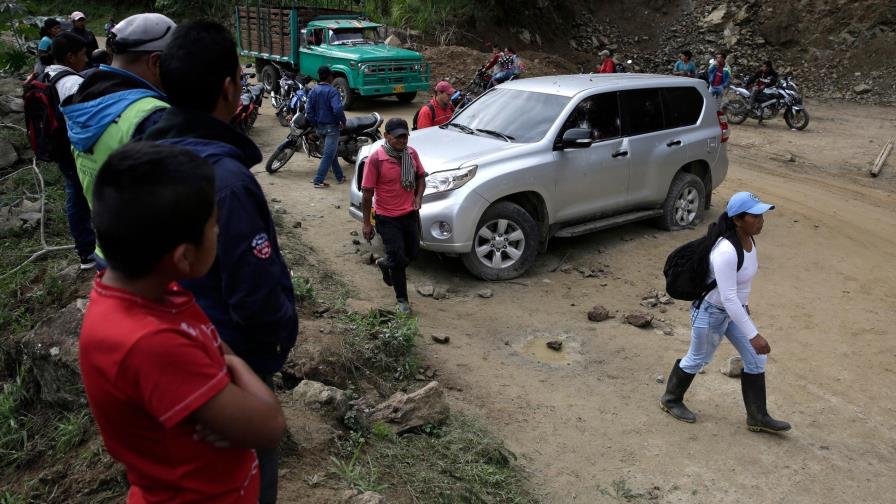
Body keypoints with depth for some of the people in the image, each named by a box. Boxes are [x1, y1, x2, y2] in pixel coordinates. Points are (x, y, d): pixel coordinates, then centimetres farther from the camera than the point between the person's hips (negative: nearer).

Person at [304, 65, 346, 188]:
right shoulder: (332, 91, -16)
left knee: (332, 152, 19)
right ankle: (318, 181, -9)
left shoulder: (313, 91, 5)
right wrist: (343, 121, -12)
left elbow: (308, 111, 2)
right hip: (332, 127, -7)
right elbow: (337, 109, -28)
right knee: (328, 155, -5)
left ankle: (339, 177, 26)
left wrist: (316, 124, 10)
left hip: (320, 127, 8)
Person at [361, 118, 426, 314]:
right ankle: (402, 300, 16)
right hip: (388, 219, -5)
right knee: (399, 260, -3)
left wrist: (418, 197, -6)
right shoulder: (376, 159, -18)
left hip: (411, 214, 6)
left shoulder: (411, 153, -1)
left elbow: (420, 177, 14)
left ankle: (385, 263, 47)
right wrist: (366, 223, -11)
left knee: (412, 254, 17)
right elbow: (367, 193, -13)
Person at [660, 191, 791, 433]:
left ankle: (757, 417, 25)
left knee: (756, 359, 10)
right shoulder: (726, 252, -34)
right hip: (711, 312, -8)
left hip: (734, 310, 8)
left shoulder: (748, 239, -6)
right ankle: (671, 399, 36)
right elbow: (728, 298, -34)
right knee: (697, 359, 12)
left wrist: (744, 303, 23)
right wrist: (753, 336, -32)